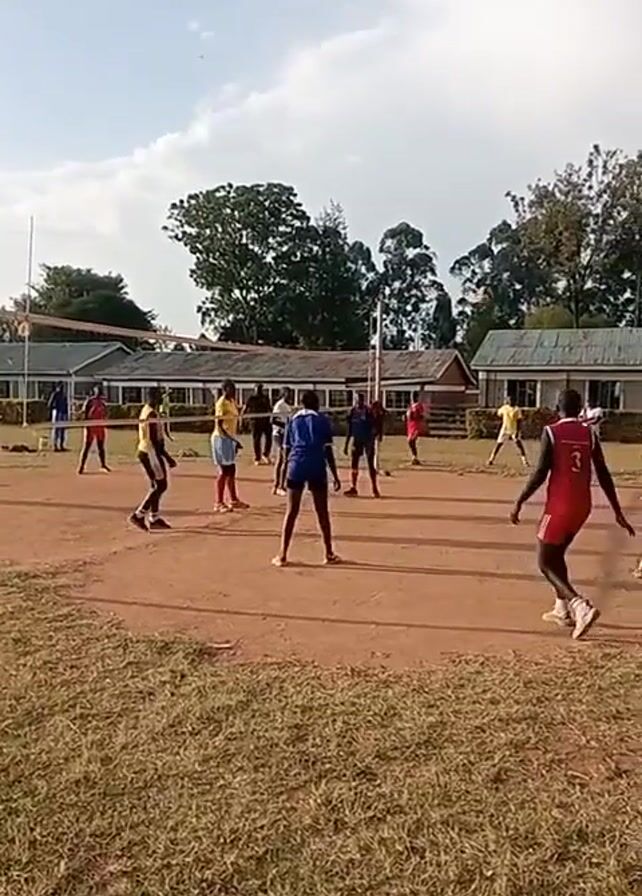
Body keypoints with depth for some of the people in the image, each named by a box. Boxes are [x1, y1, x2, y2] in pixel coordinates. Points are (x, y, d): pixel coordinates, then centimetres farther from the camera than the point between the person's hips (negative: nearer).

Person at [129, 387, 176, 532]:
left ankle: (154, 518, 20)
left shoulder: (144, 411, 13)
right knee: (161, 486, -4)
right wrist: (167, 457, -19)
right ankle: (139, 515, -4)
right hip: (151, 453, -10)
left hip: (144, 452, 10)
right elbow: (154, 440, -21)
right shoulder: (152, 414, -18)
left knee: (156, 486, 15)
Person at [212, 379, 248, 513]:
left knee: (231, 471, 16)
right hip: (222, 438, -9)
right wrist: (232, 439, -24)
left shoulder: (232, 402, 11)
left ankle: (234, 500, 27)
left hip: (230, 439, 9)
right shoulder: (222, 403, -15)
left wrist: (234, 440, 17)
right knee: (224, 472, -6)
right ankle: (219, 503, 1)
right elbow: (219, 425, -20)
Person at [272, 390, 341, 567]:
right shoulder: (322, 420, 9)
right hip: (317, 468, -2)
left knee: (291, 512, 7)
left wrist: (288, 469, 24)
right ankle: (329, 553, 19)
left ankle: (282, 555, 4)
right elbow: (328, 451, 3)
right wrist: (335, 476, 5)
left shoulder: (293, 420, 16)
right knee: (322, 512, 11)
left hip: (296, 466, 2)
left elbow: (287, 450, 13)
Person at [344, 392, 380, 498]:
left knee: (370, 465, 0)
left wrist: (371, 442, -22)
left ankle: (375, 489, 8)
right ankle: (353, 489, 11)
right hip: (356, 441, 4)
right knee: (354, 464, 3)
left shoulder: (368, 412, -10)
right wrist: (346, 445, 9)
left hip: (368, 441, -4)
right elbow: (349, 430, 9)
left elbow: (373, 429, -13)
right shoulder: (352, 412, 3)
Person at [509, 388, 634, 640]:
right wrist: (618, 512, 9)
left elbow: (540, 473, -15)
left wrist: (519, 503, -6)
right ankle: (562, 609, 28)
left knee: (545, 562, 3)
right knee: (556, 555, 24)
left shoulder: (551, 432, -9)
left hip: (560, 505, -6)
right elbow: (603, 475, 4)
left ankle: (581, 606, -17)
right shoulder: (589, 434, 5)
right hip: (583, 505, 6)